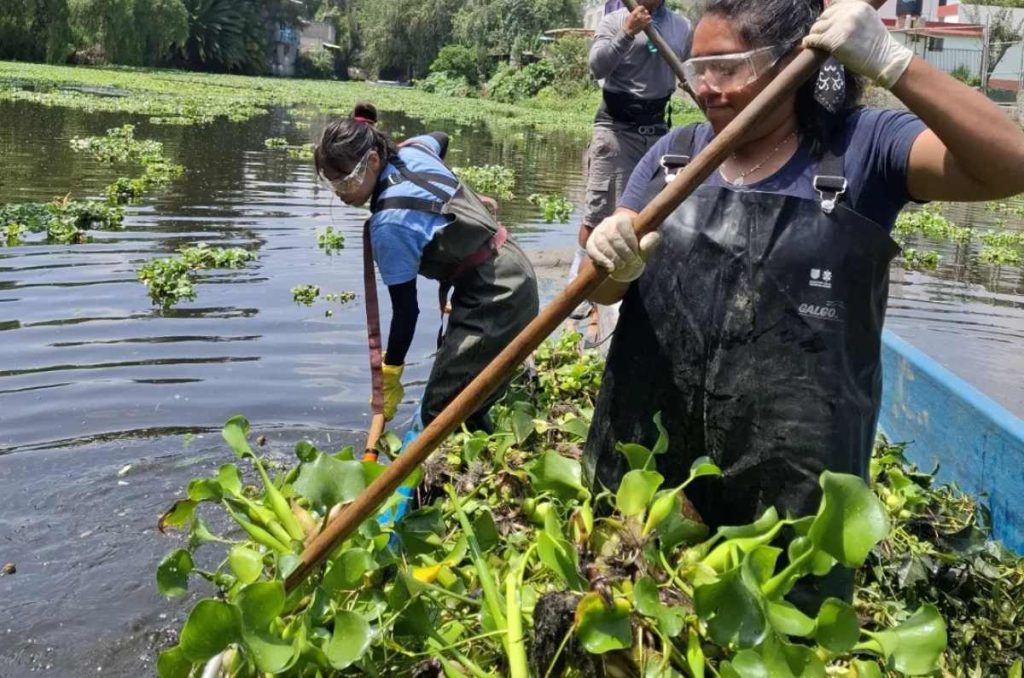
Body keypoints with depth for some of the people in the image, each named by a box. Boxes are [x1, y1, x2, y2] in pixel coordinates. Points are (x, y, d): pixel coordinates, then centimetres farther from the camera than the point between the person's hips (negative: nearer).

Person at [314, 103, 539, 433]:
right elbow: (441, 138, 28)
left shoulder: (390, 223, -22)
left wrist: (389, 378, -5)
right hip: (512, 276, 10)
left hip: (493, 301, -10)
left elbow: (405, 309, -16)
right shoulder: (413, 151, 2)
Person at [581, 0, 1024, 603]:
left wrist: (889, 61, -25)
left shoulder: (861, 148, -4)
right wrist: (614, 262, -19)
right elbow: (603, 290, 5)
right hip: (649, 456, 4)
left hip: (795, 479, -3)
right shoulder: (674, 154, 6)